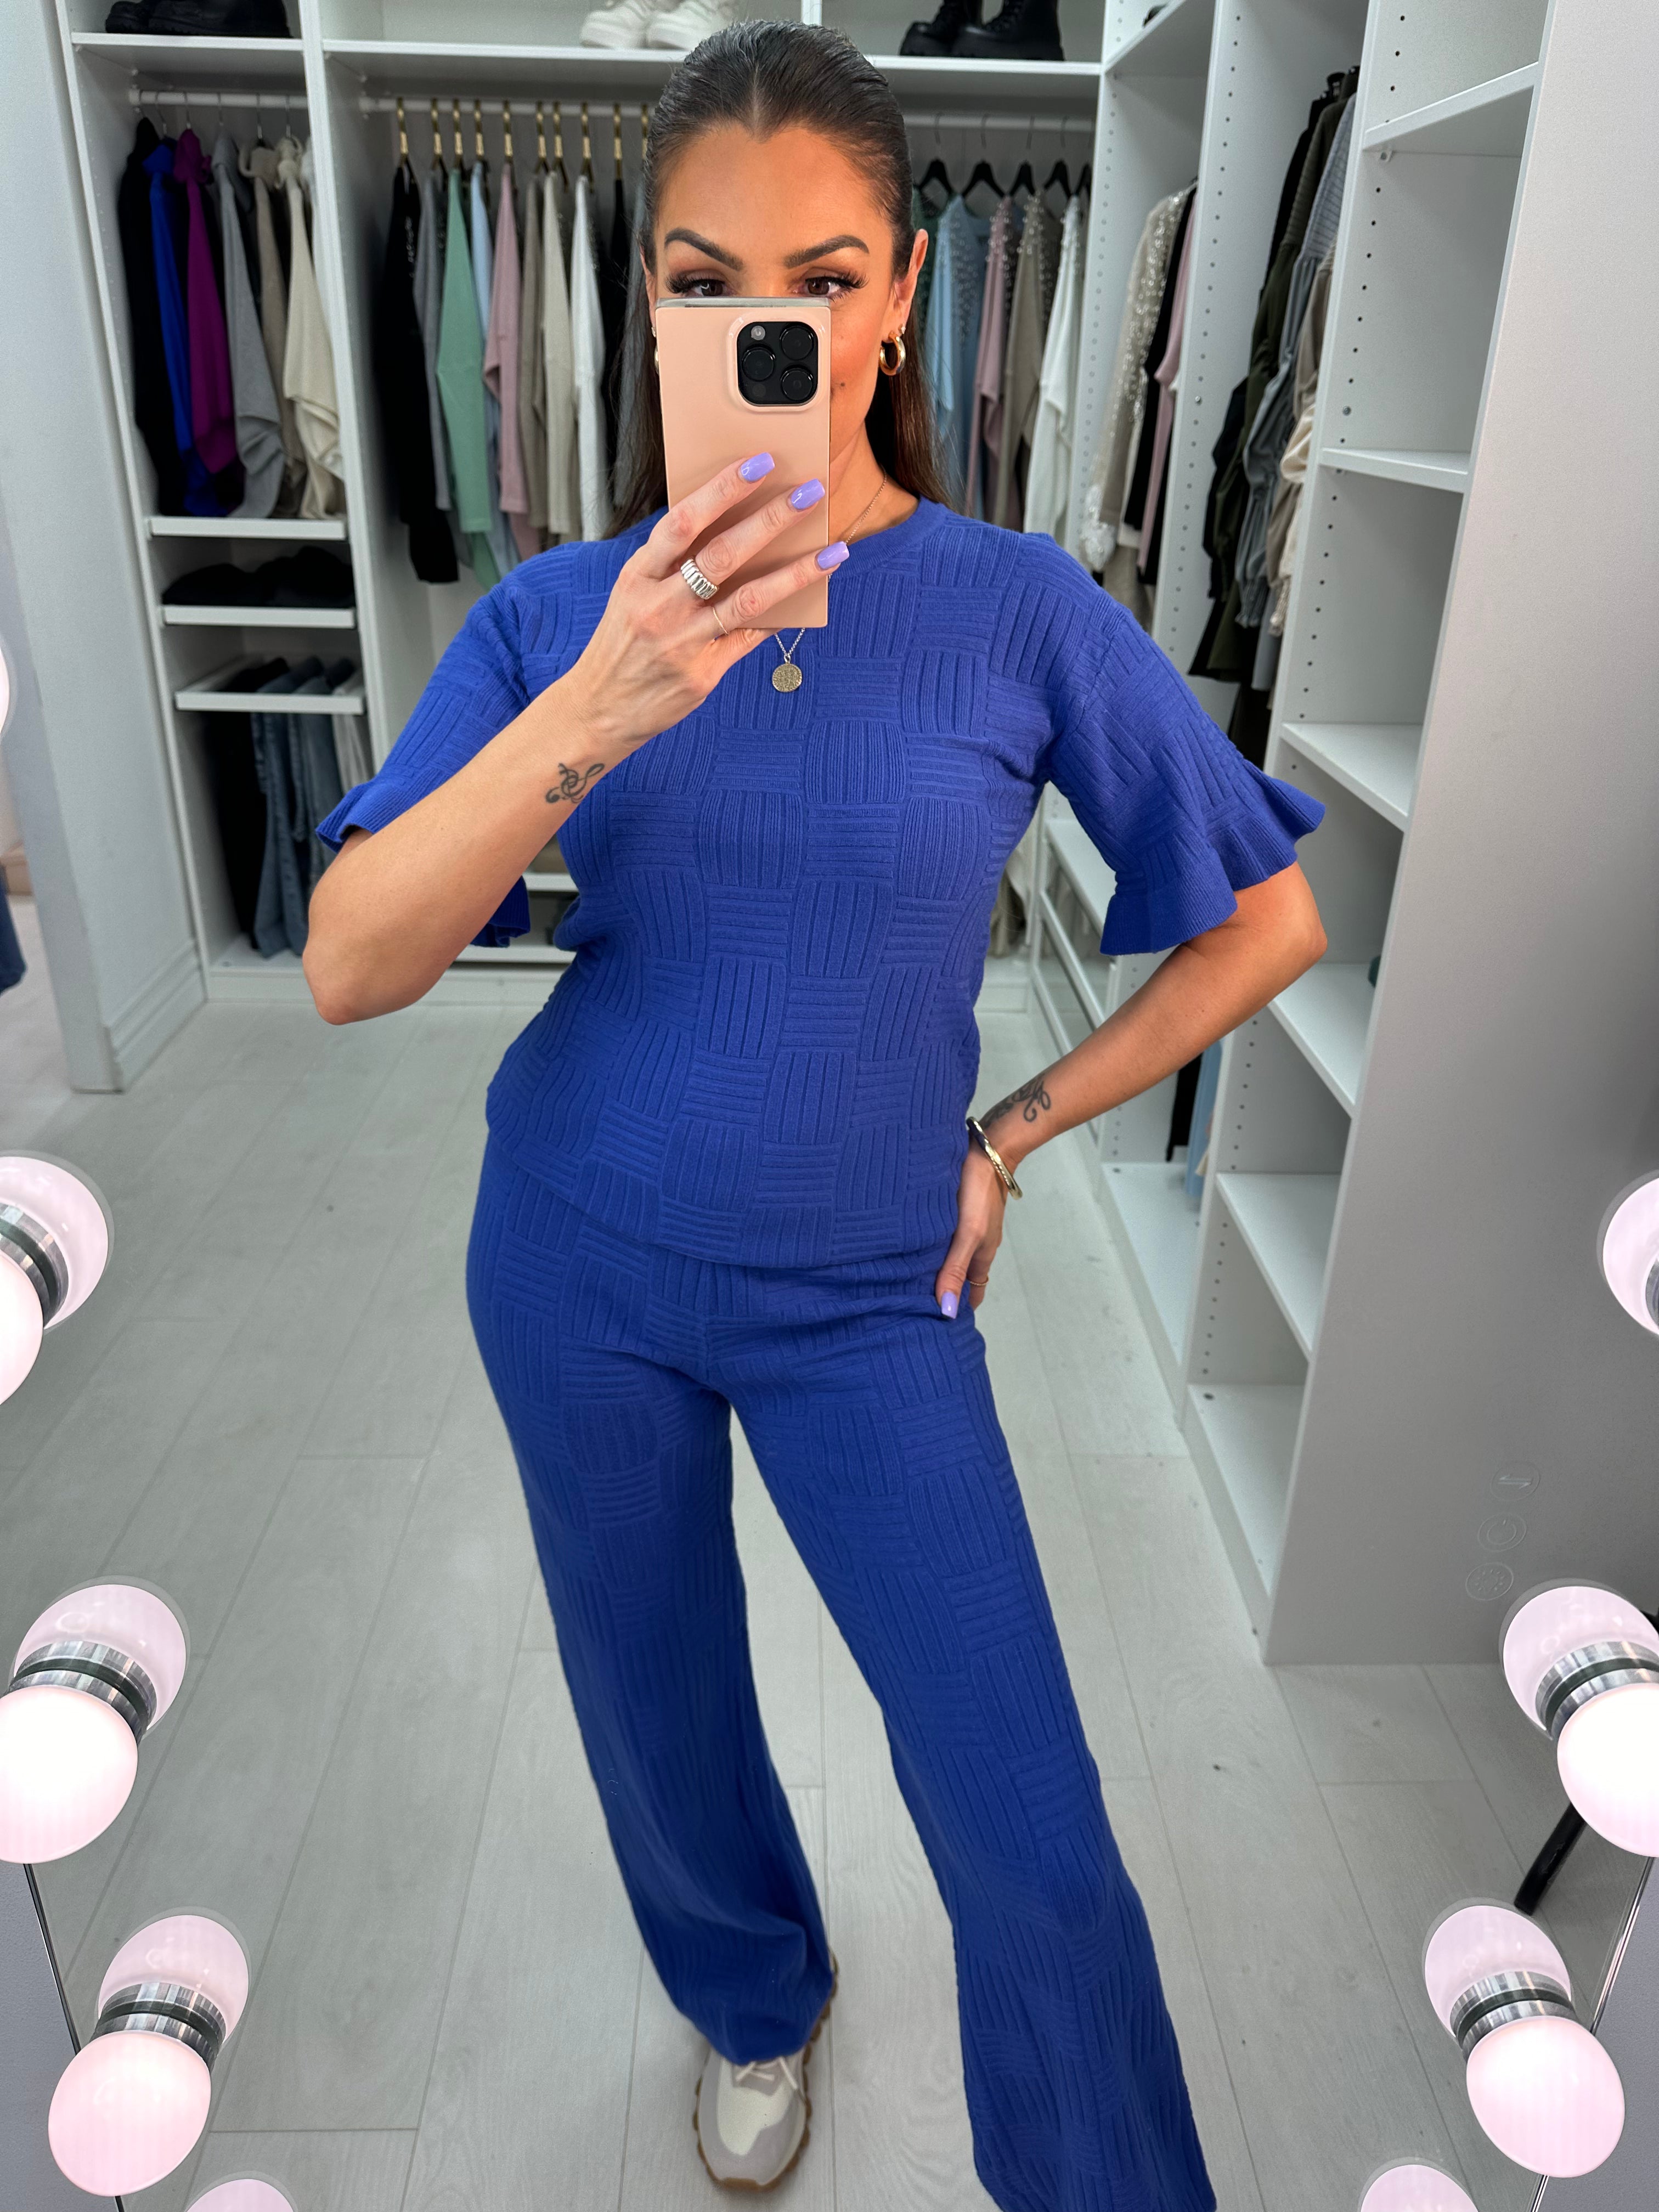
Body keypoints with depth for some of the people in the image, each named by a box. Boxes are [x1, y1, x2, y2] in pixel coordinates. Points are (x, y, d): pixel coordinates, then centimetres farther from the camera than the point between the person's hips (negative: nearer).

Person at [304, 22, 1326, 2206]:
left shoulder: (1022, 608, -11)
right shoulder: (558, 613, -7)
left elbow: (1266, 919, -2)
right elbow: (349, 969, -18)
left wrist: (1010, 1135, -3)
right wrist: (596, 713, -32)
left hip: (867, 1293, -1)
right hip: (581, 1266, 2)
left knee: (1040, 1852, 1)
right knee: (659, 1719, 22)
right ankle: (755, 2002, 55)